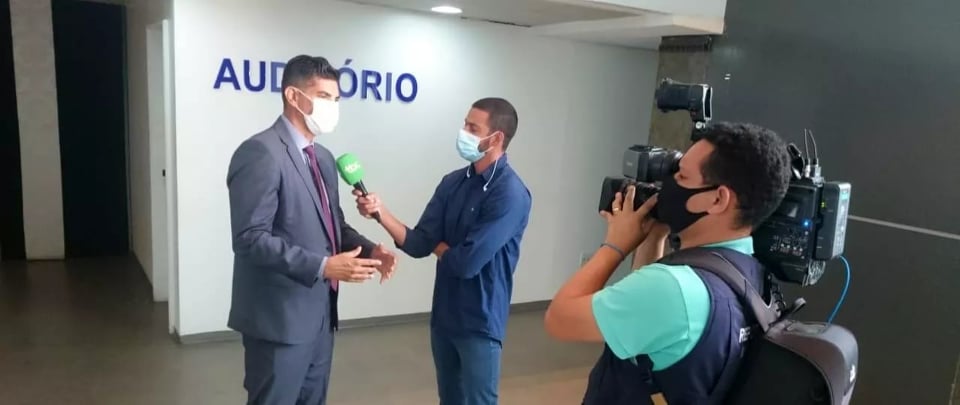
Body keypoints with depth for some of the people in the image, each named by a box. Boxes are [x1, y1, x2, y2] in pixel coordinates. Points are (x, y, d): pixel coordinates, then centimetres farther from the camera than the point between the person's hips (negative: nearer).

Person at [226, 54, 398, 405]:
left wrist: (368, 249, -3)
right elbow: (250, 239, -22)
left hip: (319, 313, 9)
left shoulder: (323, 157, 13)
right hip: (280, 317, -9)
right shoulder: (260, 153, -16)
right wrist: (323, 266, -27)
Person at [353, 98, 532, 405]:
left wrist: (439, 247, -4)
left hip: (479, 322, -7)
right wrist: (381, 212, -16)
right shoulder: (452, 182, 3)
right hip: (443, 315, 7)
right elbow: (418, 245, -2)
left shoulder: (510, 194, -20)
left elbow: (467, 262, -24)